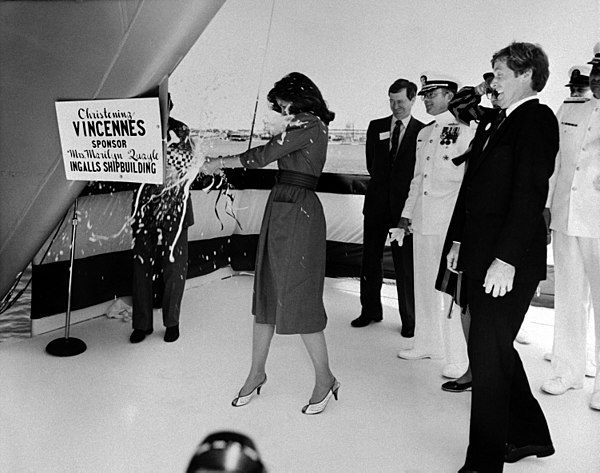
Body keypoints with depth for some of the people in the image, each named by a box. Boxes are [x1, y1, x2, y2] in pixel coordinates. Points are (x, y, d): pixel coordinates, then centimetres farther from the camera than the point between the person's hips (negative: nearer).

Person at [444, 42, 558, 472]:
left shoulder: (537, 119, -9)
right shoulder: (491, 122, 17)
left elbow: (531, 193, -18)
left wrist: (506, 259, -23)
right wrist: (458, 241, 14)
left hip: (510, 260, -9)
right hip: (480, 255, 9)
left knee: (488, 352, -4)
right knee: (495, 347, 17)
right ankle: (531, 435, 36)